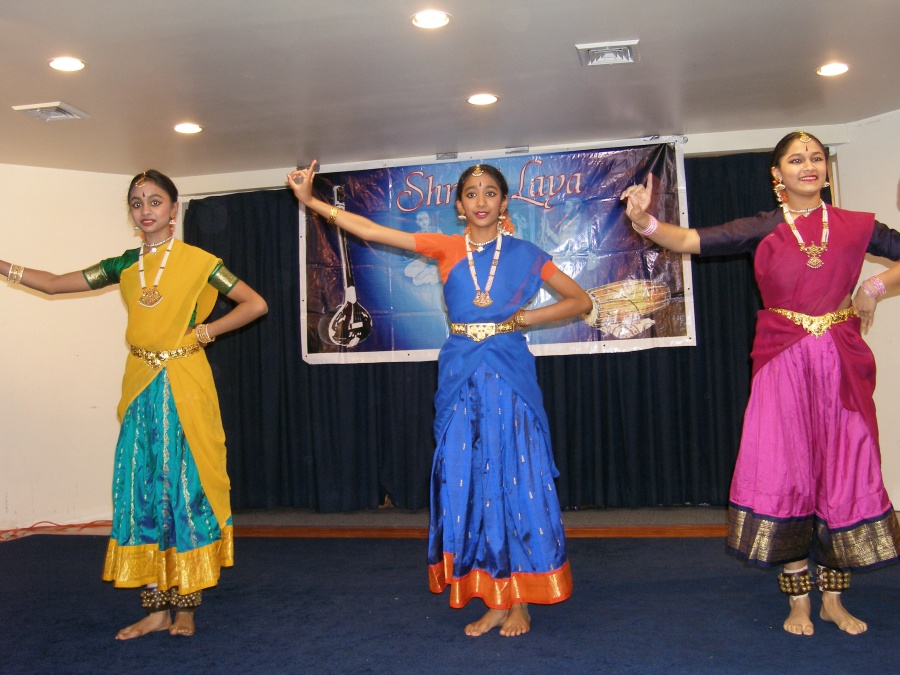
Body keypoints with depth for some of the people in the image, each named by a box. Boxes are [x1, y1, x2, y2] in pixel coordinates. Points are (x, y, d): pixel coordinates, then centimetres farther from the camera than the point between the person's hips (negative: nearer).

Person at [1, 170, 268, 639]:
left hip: (184, 389, -4)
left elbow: (255, 304, -5)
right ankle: (157, 607, 13)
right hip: (140, 388, 5)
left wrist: (204, 332, -8)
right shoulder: (124, 265, 10)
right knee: (141, 489, 4)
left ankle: (185, 605, 12)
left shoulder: (197, 261, -3)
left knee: (186, 486, 1)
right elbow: (55, 284, 13)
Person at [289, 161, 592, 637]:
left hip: (510, 374, -1)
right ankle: (492, 600, 12)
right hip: (460, 377, 2)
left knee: (516, 477, -1)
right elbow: (370, 231, 3)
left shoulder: (523, 254, 5)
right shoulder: (446, 248, 7)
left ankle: (520, 600, 8)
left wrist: (522, 318, -1)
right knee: (468, 482, 2)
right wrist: (311, 201, -3)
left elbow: (581, 300, 9)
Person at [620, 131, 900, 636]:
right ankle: (799, 600, 12)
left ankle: (834, 599, 19)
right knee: (786, 473, -1)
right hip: (782, 365, -1)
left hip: (843, 366, 2)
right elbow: (689, 241, -8)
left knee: (844, 472, 5)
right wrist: (645, 223, -27)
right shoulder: (762, 230, 1)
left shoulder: (857, 227, 5)